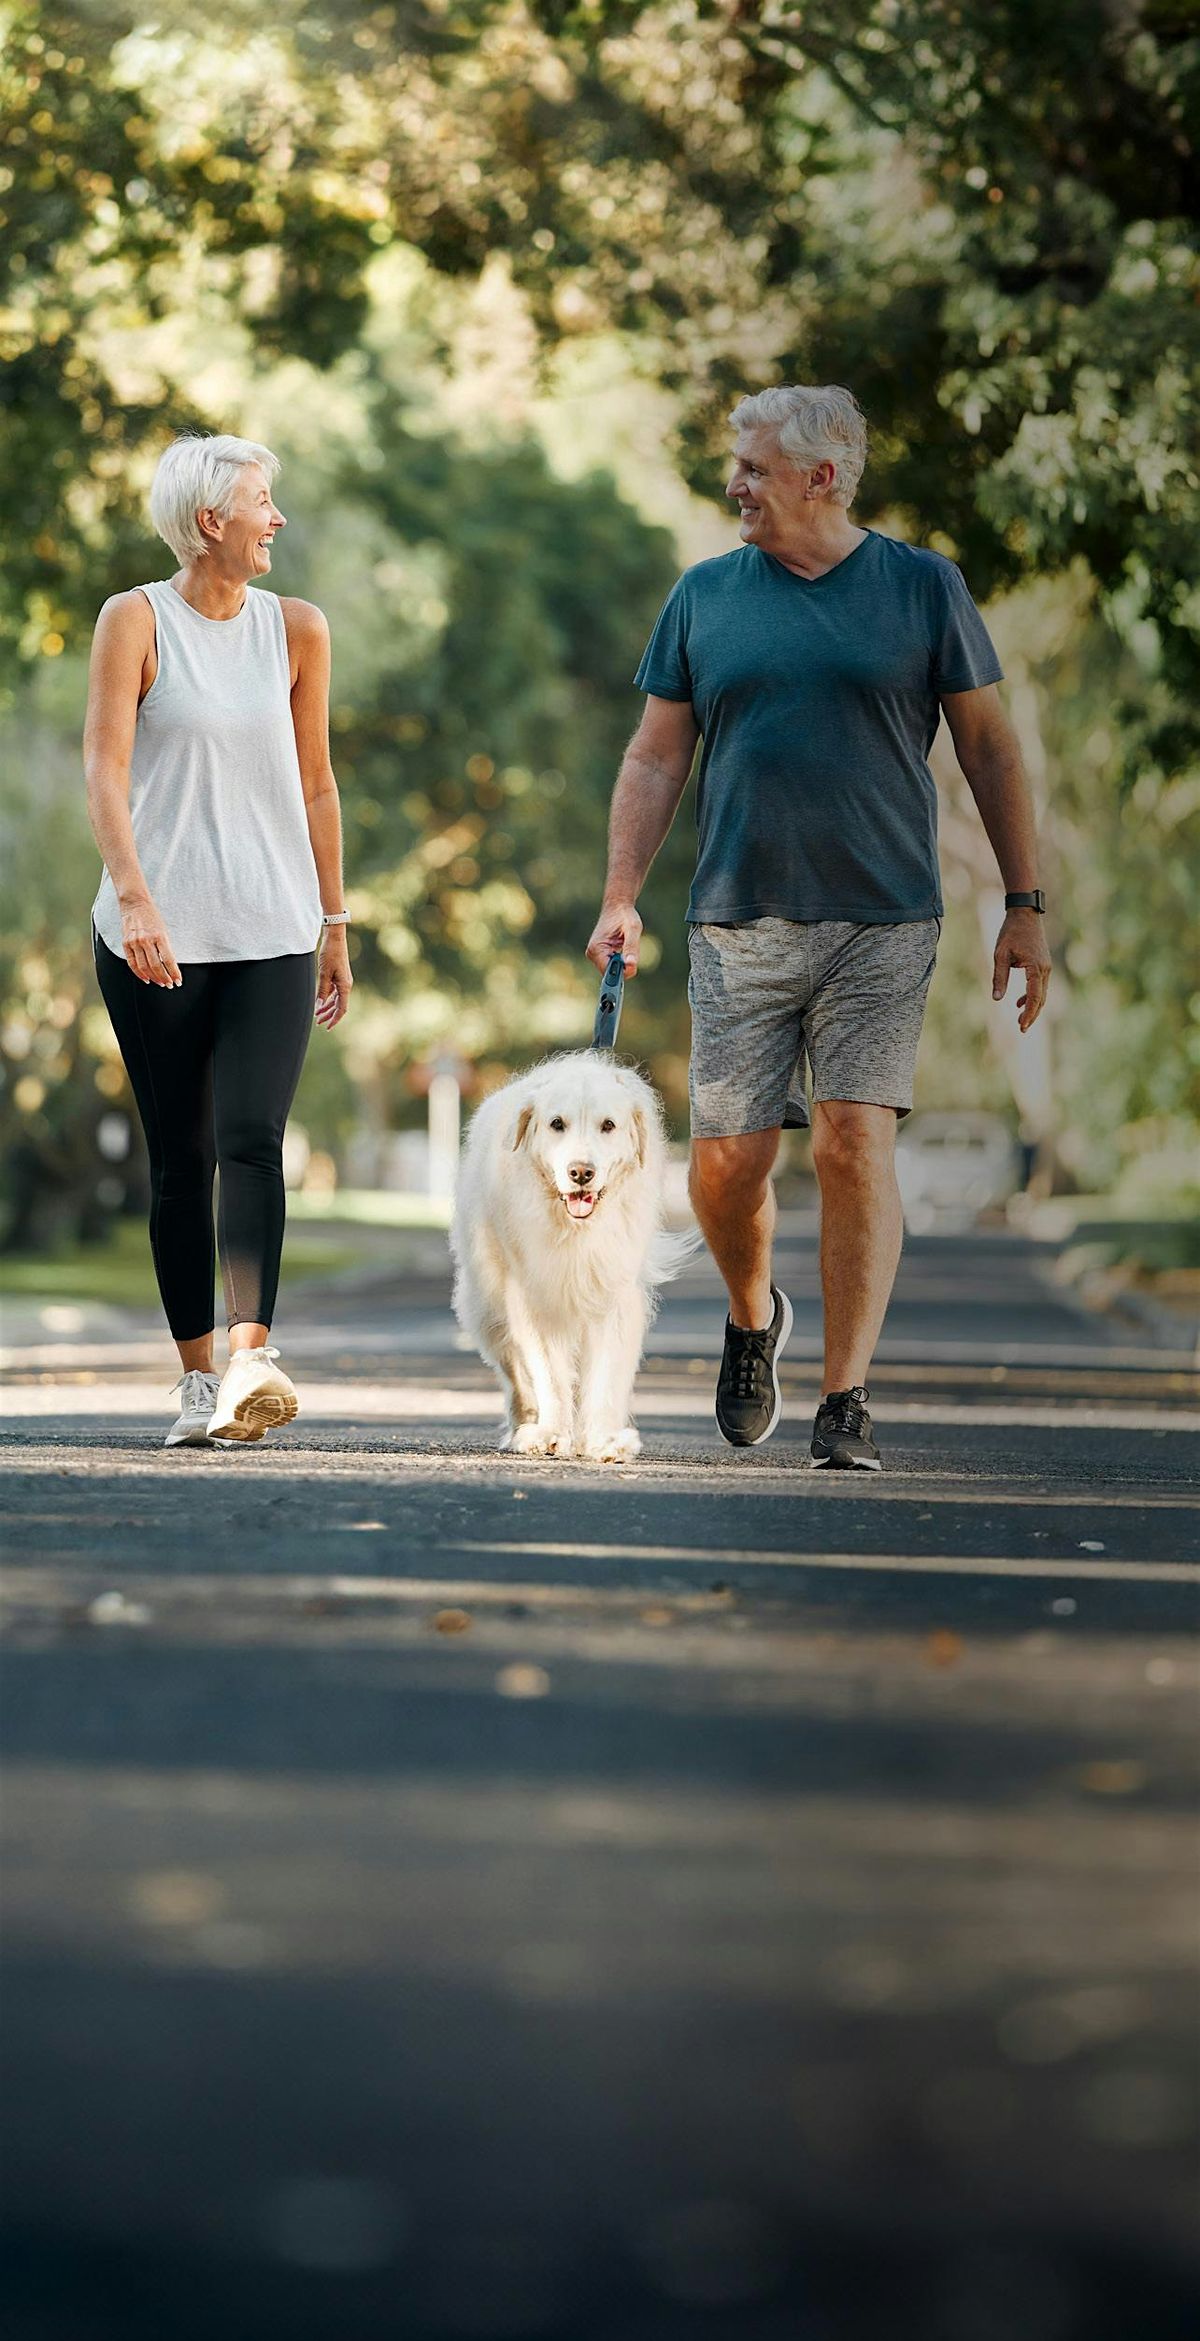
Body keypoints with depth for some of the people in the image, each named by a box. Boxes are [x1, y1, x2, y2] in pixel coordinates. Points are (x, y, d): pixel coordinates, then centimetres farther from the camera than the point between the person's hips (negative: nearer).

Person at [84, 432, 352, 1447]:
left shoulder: (296, 629, 9)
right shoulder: (136, 620, -1)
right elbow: (106, 766, -9)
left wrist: (336, 925, 17)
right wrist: (134, 896, -22)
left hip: (271, 934, 1)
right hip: (155, 936, -1)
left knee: (251, 1137, -16)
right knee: (180, 1156, 3)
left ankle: (252, 1354, -28)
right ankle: (199, 1377, 11)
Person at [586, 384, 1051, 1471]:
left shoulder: (923, 586, 4)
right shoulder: (704, 596, 9)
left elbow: (989, 747, 7)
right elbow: (656, 758, 12)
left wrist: (1026, 907, 3)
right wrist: (620, 898, 2)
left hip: (883, 924, -2)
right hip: (740, 923, 2)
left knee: (856, 1145, -11)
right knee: (728, 1157, -2)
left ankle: (846, 1399, -5)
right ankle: (754, 1318, 29)